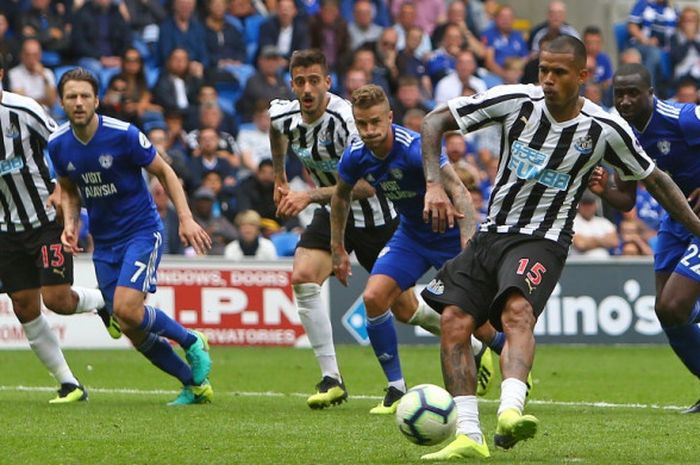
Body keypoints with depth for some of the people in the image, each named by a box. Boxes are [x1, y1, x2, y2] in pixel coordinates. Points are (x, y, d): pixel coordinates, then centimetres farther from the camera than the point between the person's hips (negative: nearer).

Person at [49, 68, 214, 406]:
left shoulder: (123, 135, -17)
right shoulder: (58, 145, -4)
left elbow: (164, 172, -6)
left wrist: (186, 218, -15)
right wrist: (70, 223, -3)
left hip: (142, 231, -5)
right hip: (104, 242, 5)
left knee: (127, 309, -24)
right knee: (135, 331, 2)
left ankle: (191, 343, 3)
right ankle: (195, 384, 19)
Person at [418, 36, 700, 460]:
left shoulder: (606, 130, -7)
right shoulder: (517, 101, -6)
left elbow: (654, 178, 10)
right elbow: (434, 122, -1)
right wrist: (434, 185, -14)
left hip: (543, 241, -4)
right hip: (491, 233, 4)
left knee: (517, 310, -33)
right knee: (454, 320, -11)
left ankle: (510, 412, -55)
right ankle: (469, 437, -6)